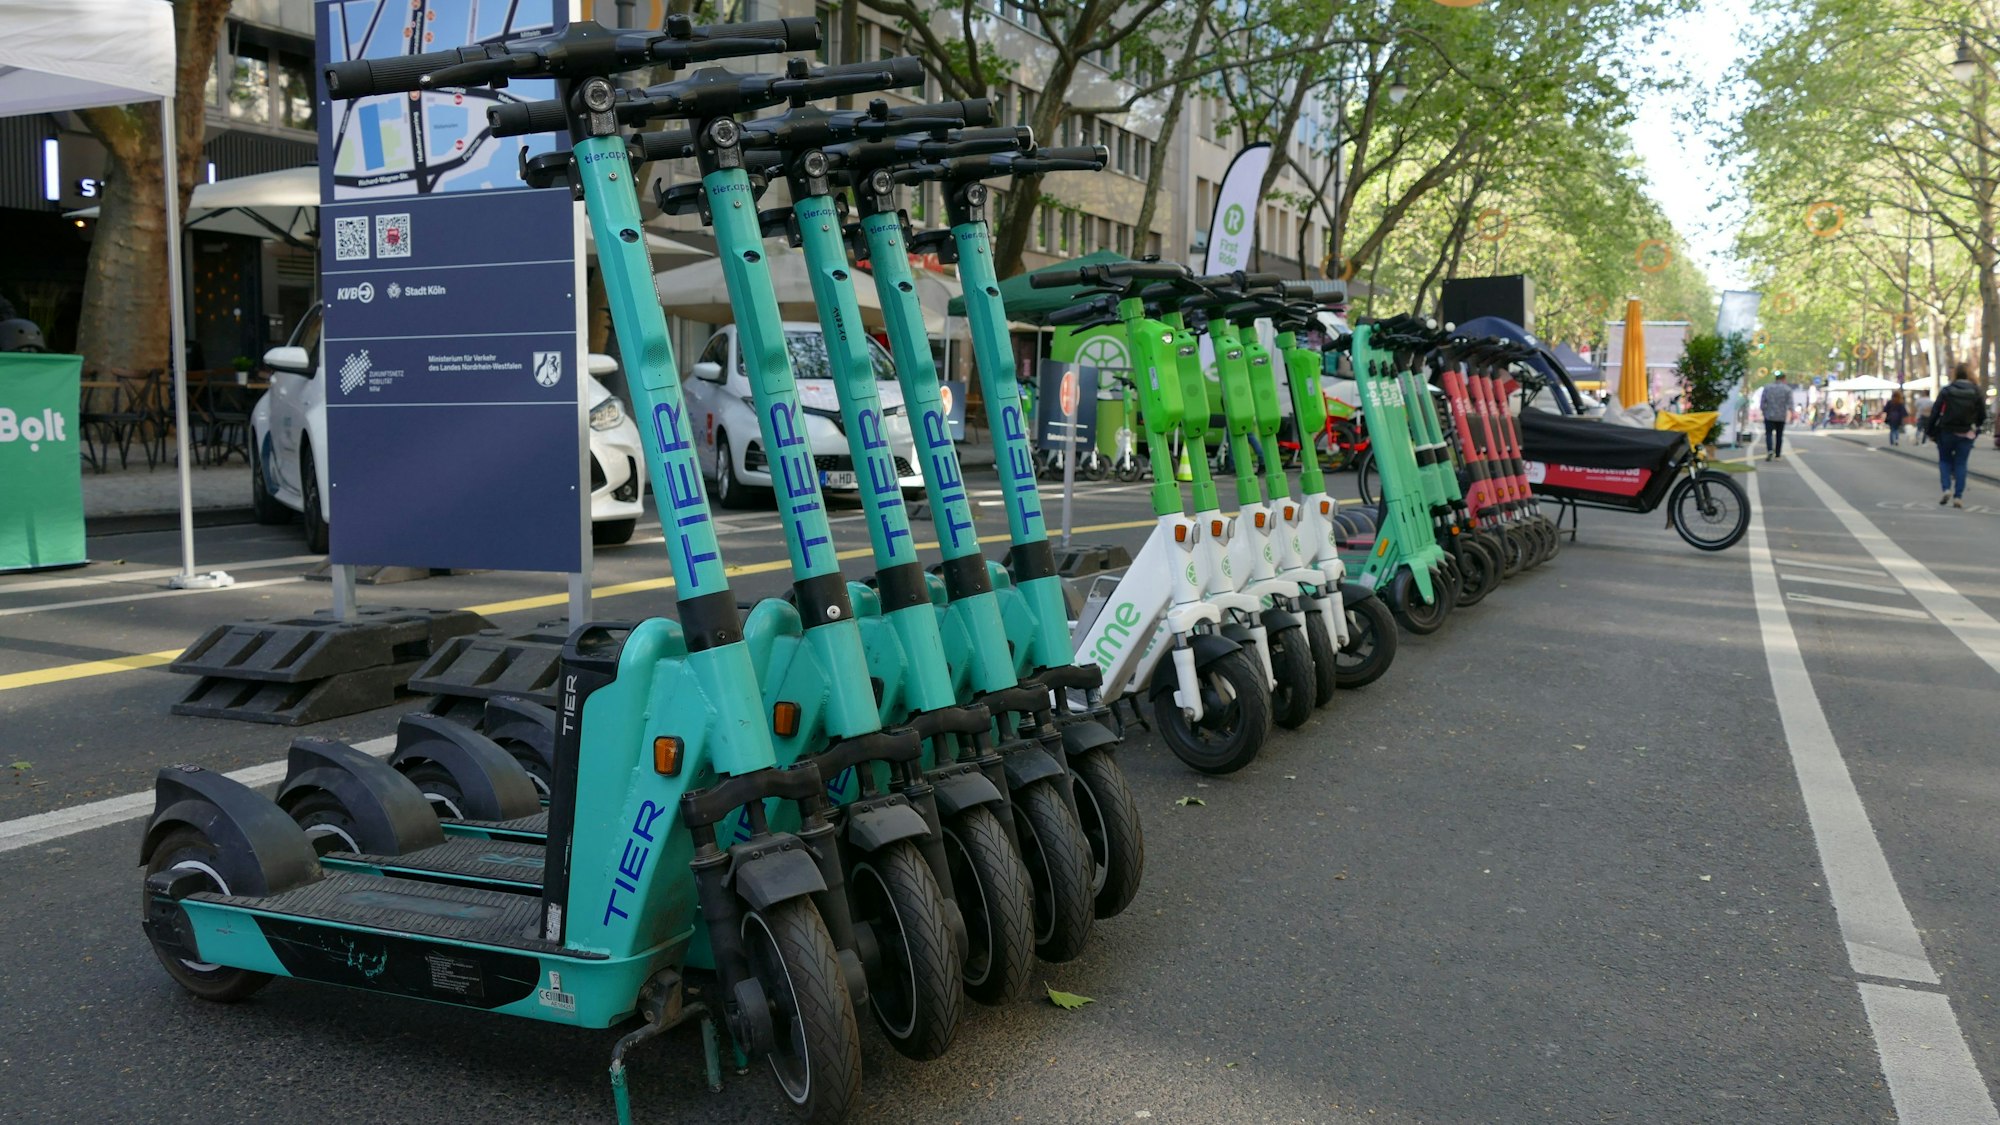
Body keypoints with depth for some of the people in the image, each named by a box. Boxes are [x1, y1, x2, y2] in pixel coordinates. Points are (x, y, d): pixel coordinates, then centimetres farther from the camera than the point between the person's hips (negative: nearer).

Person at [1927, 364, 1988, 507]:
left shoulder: (1946, 391, -4)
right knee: (1960, 464, 6)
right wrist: (1974, 429, 16)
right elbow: (1982, 416, -1)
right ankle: (1958, 496, 1)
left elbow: (1935, 413, -6)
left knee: (1945, 461, 15)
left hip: (1946, 432, -1)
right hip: (1966, 435, 1)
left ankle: (1946, 488, -4)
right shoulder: (1977, 392, -2)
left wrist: (1932, 432, 1)